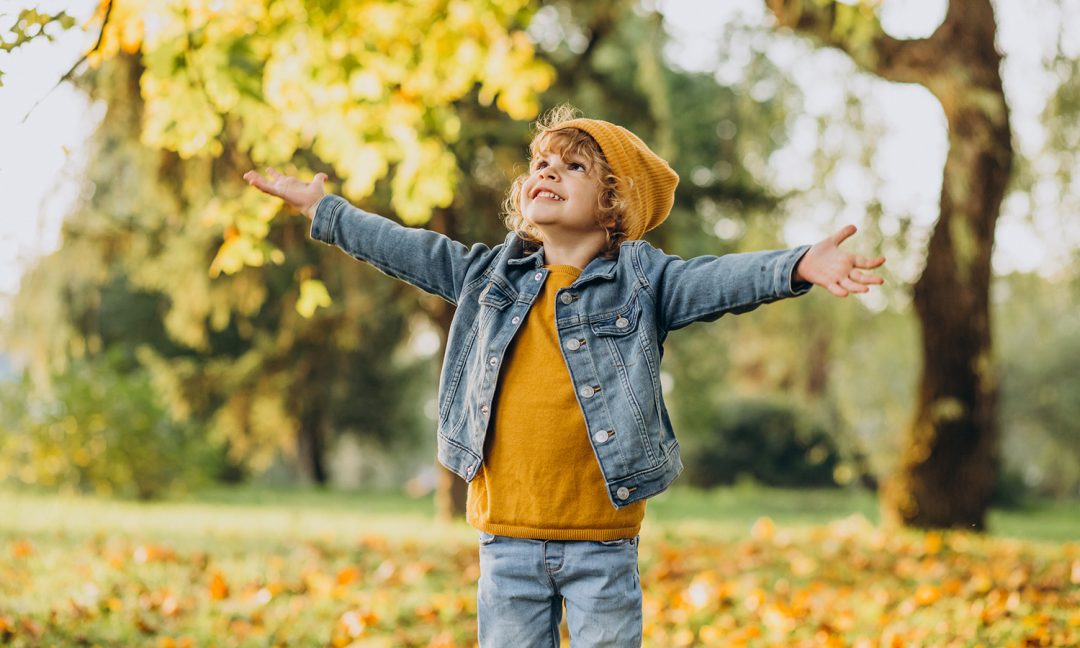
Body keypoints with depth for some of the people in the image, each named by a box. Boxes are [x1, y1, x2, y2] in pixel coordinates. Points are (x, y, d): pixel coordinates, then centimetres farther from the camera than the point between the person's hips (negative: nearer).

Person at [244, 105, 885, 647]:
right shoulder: (490, 275, 10)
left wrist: (798, 266, -33)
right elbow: (409, 249, 18)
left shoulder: (640, 280, -2)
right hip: (508, 539, 3)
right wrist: (322, 208, 22)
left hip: (602, 540, -3)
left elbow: (721, 279, -15)